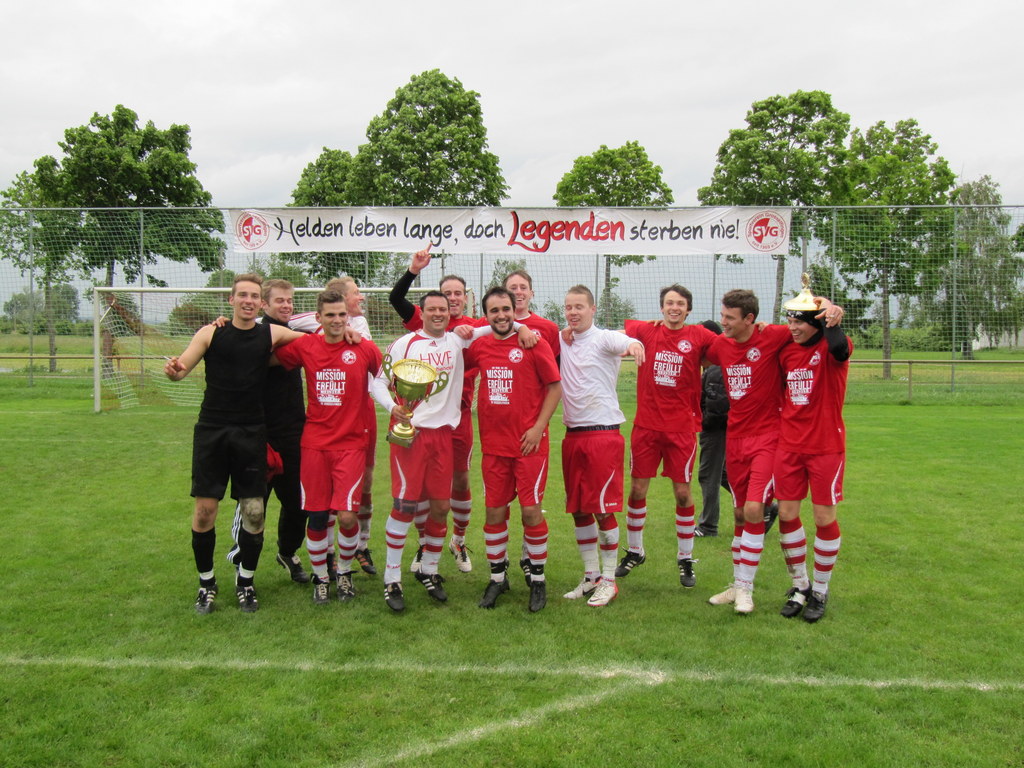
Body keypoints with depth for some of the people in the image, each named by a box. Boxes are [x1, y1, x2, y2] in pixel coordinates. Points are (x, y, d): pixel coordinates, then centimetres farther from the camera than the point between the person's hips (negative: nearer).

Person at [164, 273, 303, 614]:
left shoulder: (272, 334, 3)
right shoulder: (211, 333, 1)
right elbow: (182, 367, -2)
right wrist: (173, 370, -25)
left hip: (251, 433, 1)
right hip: (212, 430, 0)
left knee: (254, 510, 2)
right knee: (204, 509, 1)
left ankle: (245, 582, 21)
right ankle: (206, 583, 20)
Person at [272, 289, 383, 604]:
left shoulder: (364, 349, -3)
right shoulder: (304, 347, 1)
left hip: (351, 444, -1)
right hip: (314, 443, 2)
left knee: (347, 516, -7)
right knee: (316, 517, 5)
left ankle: (344, 572, 22)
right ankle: (320, 577, 28)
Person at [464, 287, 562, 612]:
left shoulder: (533, 343, -5)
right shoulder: (479, 346, 6)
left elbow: (555, 386, -3)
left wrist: (538, 427, -10)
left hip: (529, 443, -3)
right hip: (493, 443, 4)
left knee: (531, 510, -1)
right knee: (494, 511, 8)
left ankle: (537, 578, 17)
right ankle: (497, 577, 25)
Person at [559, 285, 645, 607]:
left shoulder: (603, 339, -6)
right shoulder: (562, 341, 11)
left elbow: (627, 342, -28)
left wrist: (634, 344, -52)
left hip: (603, 433, -6)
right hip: (573, 434, 6)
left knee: (603, 509, -3)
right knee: (578, 510, 11)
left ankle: (609, 580, 10)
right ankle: (590, 576, 24)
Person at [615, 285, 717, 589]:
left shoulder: (698, 336, -1)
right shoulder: (646, 331, 1)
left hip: (682, 428, -1)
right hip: (646, 426, 1)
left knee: (682, 493, 5)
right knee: (637, 489, 7)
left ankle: (685, 558, 22)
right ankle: (634, 551, 27)